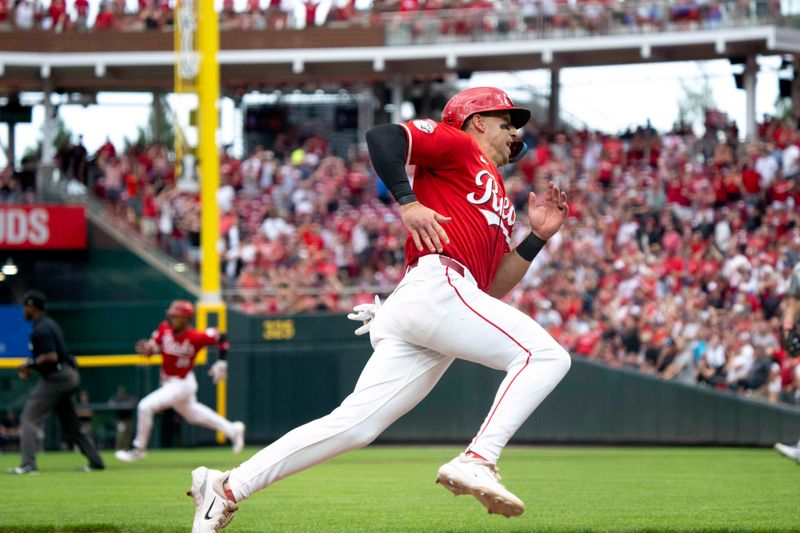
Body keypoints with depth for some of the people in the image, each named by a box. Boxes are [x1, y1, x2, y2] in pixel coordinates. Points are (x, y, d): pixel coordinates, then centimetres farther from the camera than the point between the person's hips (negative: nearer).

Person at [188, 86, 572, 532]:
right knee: (547, 356, -17)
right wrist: (407, 202, -15)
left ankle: (227, 489, -4)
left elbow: (494, 288, 28)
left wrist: (538, 236, 23)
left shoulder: (500, 204, 35)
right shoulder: (454, 144, 12)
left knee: (354, 426, -3)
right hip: (435, 287, -8)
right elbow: (383, 137, -4)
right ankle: (477, 462, -28)